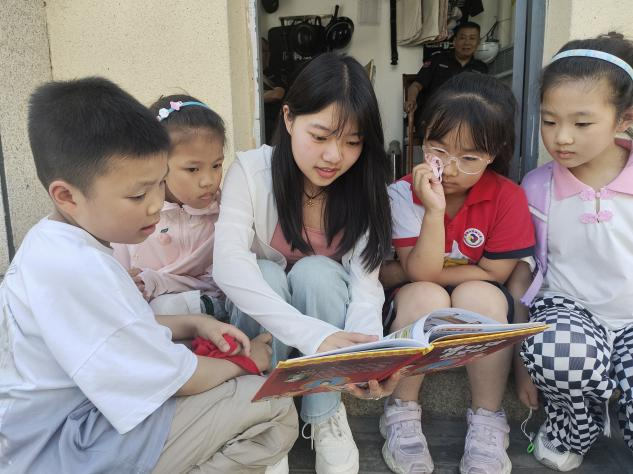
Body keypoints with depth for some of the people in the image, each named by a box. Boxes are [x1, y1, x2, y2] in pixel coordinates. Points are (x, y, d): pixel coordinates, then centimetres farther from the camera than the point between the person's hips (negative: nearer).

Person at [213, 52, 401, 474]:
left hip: (328, 303, 1)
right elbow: (228, 264, -34)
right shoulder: (252, 170, -21)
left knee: (317, 273, -30)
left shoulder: (364, 188, -15)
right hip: (262, 320, -1)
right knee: (270, 274, -32)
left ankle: (326, 415, -16)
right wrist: (314, 335, -48)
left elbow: (366, 285, -22)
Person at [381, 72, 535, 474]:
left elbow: (493, 274, -12)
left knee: (478, 295, -33)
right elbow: (420, 273, -19)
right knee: (425, 295, -33)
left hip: (481, 316, 0)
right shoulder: (404, 193, -13)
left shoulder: (508, 197, -12)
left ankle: (487, 420, -13)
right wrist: (434, 209, -34)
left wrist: (406, 272, -15)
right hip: (418, 312, 0)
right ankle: (402, 413, -12)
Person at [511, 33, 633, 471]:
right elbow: (522, 274, 3)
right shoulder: (537, 186, -3)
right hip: (565, 310, 0)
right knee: (559, 350, -36)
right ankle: (579, 425, -1)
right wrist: (522, 358, 4)